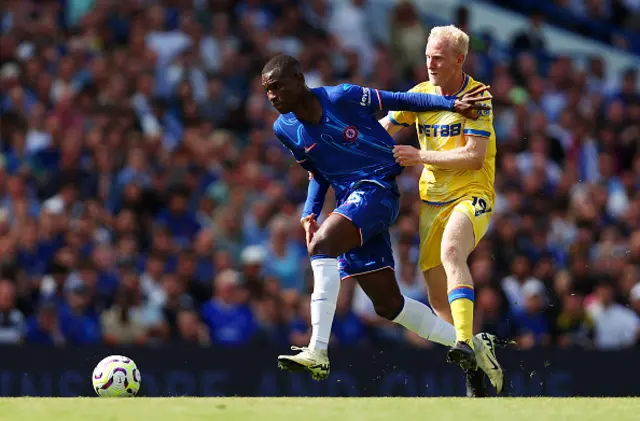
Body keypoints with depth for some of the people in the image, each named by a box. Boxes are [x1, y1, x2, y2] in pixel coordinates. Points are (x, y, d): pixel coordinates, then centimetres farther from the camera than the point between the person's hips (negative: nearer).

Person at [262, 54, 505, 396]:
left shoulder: (342, 98, -12)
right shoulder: (285, 129, 6)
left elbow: (399, 101, -2)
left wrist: (452, 104, -6)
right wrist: (309, 213, 3)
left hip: (377, 188, -7)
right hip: (350, 200, 7)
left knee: (320, 244, -31)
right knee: (387, 304, 6)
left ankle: (317, 352, -35)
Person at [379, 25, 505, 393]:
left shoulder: (477, 96, -9)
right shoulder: (420, 95, 7)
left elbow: (474, 156, -16)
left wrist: (421, 156, -17)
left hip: (471, 196, -6)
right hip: (432, 200, 6)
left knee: (451, 251, -36)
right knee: (439, 298, 4)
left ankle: (465, 344, -47)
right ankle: (483, 367, 19)